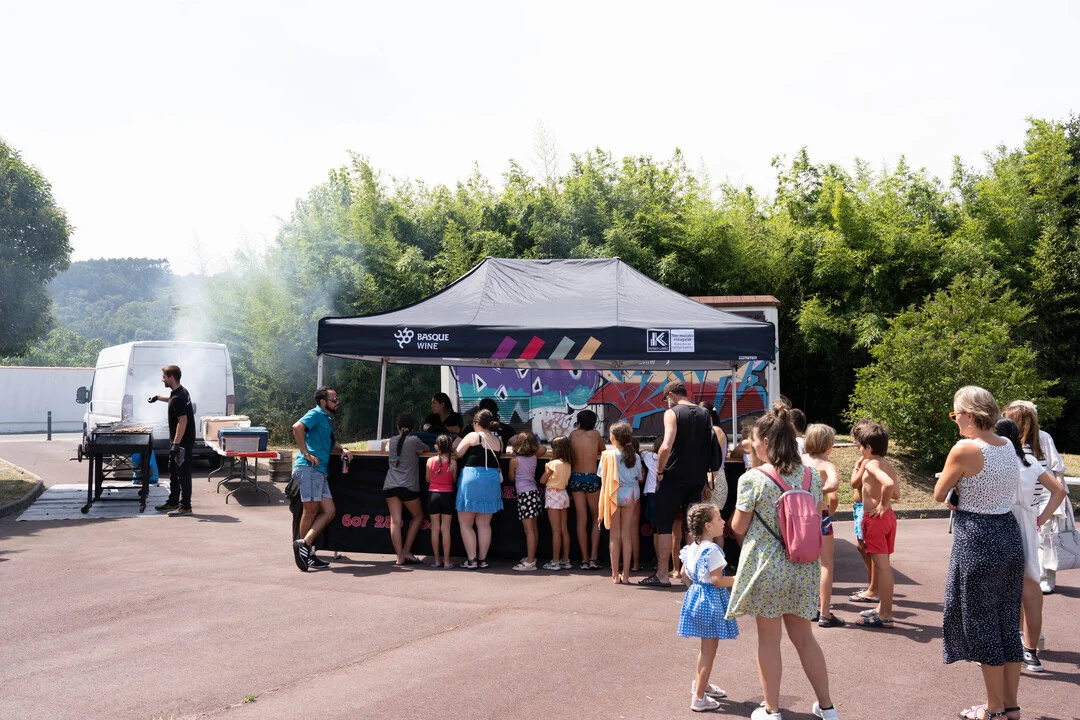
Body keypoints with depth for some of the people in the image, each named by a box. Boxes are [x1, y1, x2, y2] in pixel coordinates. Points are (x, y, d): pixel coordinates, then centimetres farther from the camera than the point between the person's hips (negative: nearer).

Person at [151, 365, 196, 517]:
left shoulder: (178, 398, -23)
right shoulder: (180, 391, 9)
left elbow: (183, 421, -26)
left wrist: (176, 443, -27)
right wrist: (158, 397, 37)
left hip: (183, 442, -11)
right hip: (178, 441, 11)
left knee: (183, 473, -5)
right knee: (173, 472, 17)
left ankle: (185, 507, -1)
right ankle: (173, 503, 27)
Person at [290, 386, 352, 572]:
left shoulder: (327, 419, 25)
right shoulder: (316, 414, -4)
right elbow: (297, 427, -22)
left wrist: (342, 450, 17)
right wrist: (306, 454, -21)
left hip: (319, 472, 9)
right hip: (308, 468, -9)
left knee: (329, 511, 2)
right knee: (311, 510, -7)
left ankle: (305, 545, -2)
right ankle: (306, 550, -1)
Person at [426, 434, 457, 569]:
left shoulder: (430, 461, -6)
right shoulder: (452, 462, -9)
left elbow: (428, 479, 4)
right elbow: (455, 480, -1)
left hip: (433, 494, 1)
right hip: (447, 495, -1)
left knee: (435, 528, 8)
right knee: (445, 529, 4)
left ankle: (437, 561, 10)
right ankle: (446, 561, 6)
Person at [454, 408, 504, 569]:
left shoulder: (473, 436, -5)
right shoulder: (498, 441, 9)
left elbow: (458, 453, 1)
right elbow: (495, 460, 13)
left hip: (472, 479, -5)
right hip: (493, 480, 5)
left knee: (465, 523, 5)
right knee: (484, 524, 11)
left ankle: (471, 560, 1)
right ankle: (482, 560, 12)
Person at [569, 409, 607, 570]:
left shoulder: (573, 434, 3)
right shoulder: (595, 434, 0)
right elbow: (604, 451, 17)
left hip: (575, 478, 1)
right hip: (592, 478, -1)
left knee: (581, 520, 5)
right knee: (596, 519, 10)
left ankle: (585, 560, 3)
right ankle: (593, 558, 0)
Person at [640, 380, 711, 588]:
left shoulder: (672, 413, -9)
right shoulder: (704, 415, 10)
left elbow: (666, 447, -22)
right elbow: (711, 447, 10)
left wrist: (659, 471, -11)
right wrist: (703, 472, 15)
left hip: (674, 477, -6)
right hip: (698, 478, 6)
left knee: (664, 526, 2)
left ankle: (662, 575, 2)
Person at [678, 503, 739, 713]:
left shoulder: (691, 548, 5)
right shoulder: (712, 550, -22)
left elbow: (684, 575, 12)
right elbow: (717, 580, -23)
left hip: (695, 595, 9)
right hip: (711, 601, -9)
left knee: (706, 647, 24)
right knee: (709, 650, 0)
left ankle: (700, 684, 39)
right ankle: (699, 698, 3)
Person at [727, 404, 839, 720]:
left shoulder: (753, 479, -14)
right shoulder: (812, 475, 1)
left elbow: (738, 527, -8)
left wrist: (735, 516, 13)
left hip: (765, 565, -5)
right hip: (802, 566, 5)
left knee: (769, 638, 7)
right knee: (803, 636, 17)